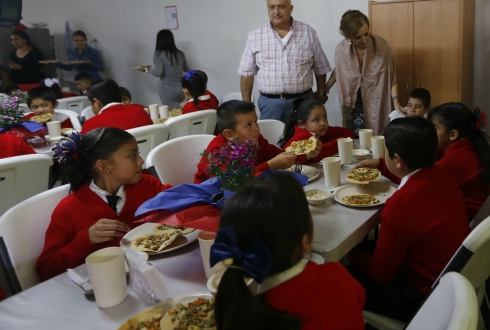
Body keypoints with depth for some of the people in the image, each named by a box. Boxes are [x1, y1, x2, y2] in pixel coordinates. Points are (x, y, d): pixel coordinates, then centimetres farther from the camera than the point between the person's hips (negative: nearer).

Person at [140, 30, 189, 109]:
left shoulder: (159, 54, -10)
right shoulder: (180, 54, 5)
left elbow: (158, 72, -16)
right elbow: (187, 69, 17)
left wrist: (147, 69, 2)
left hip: (167, 89, -5)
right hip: (181, 88, 5)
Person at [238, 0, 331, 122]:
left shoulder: (308, 33, 2)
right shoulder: (255, 36, 1)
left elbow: (320, 68, 10)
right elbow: (247, 73, 4)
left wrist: (321, 93, 10)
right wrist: (246, 104, 2)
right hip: (269, 103, 0)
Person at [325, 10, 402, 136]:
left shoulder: (381, 46, -17)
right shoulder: (341, 50, -13)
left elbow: (391, 77, -9)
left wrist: (396, 101, -19)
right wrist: (323, 91, 16)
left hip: (377, 103, -1)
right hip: (352, 104, 1)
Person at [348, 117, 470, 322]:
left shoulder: (400, 205, -34)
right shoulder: (442, 175, -10)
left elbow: (379, 273, -19)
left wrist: (350, 253, -2)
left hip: (426, 298, -8)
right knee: (368, 248, 19)